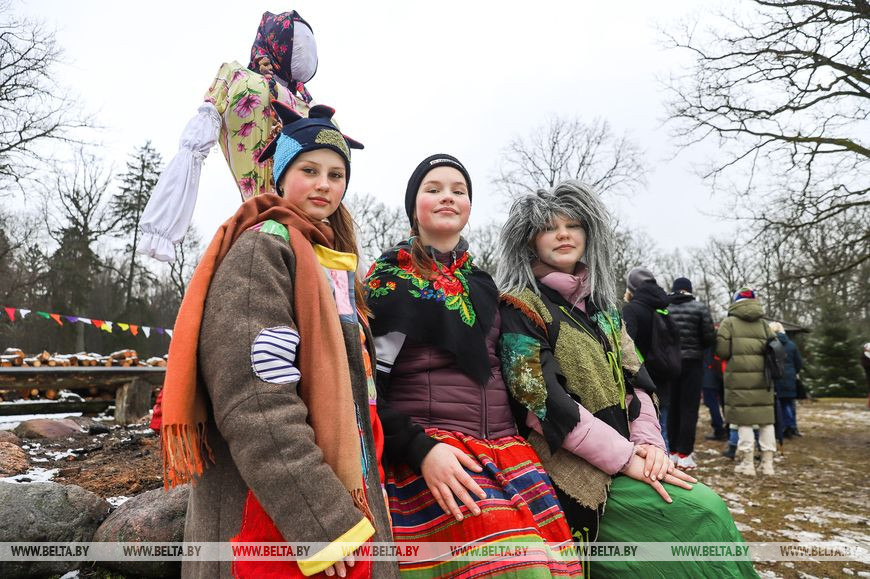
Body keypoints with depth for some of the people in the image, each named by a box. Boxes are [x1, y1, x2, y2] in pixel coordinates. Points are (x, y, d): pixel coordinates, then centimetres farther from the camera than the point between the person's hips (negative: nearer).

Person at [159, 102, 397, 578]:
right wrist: (322, 520, -23)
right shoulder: (261, 250, -12)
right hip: (275, 518, -8)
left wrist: (360, 500, 16)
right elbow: (254, 403, -23)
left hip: (342, 508, 8)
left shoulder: (332, 261, 14)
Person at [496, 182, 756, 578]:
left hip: (624, 460, 7)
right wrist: (625, 458, -17)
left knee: (710, 510, -10)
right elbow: (543, 403, -17)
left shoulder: (600, 305, 14)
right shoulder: (519, 308, -9)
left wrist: (649, 442, -6)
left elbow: (634, 381, 10)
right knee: (703, 515, -16)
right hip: (574, 473, -6)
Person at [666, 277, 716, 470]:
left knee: (673, 407, 12)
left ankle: (673, 451, 17)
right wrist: (697, 346, 13)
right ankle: (684, 454, 2)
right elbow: (710, 338, -7)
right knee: (689, 408, 4)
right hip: (692, 362, -2)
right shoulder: (700, 308, -6)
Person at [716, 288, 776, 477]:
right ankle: (767, 462, 16)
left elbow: (722, 350, -7)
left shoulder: (729, 322, 0)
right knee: (765, 418, 11)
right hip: (762, 376, 4)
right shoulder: (763, 324, 12)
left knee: (744, 419, 0)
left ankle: (747, 462, 3)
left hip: (739, 376, -4)